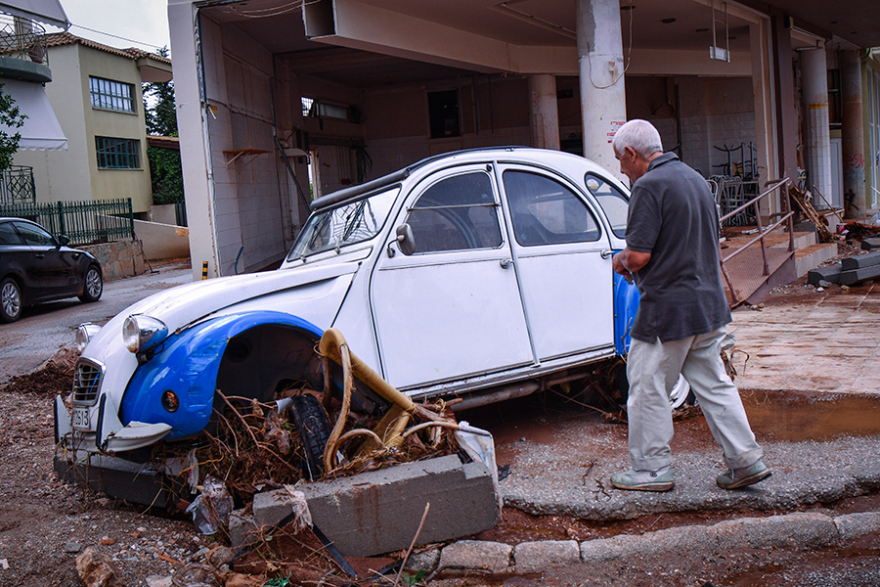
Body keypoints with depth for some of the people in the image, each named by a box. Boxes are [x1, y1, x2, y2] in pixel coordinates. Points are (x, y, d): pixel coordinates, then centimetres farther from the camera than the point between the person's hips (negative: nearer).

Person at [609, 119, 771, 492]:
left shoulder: (649, 186, -16)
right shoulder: (695, 179, 12)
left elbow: (639, 255, -22)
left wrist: (621, 260, 1)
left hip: (668, 310, -8)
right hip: (710, 305, 9)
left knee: (647, 388, 5)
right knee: (712, 384, 15)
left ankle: (651, 469, 14)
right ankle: (746, 460, 17)